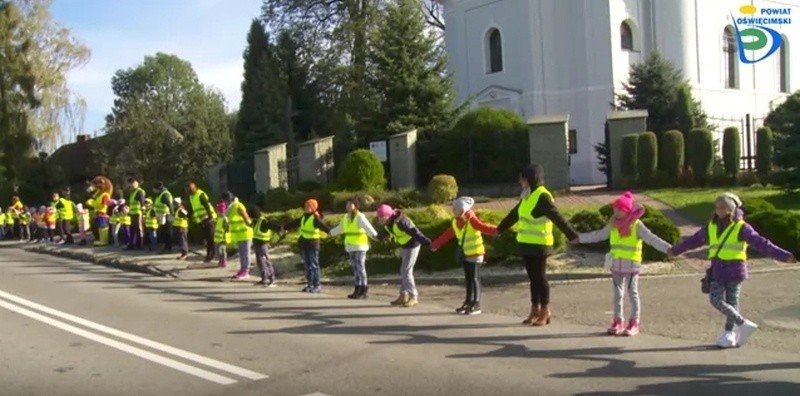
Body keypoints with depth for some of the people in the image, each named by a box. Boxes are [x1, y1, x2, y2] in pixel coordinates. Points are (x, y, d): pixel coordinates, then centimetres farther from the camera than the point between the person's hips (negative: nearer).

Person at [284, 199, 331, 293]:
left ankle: (317, 286, -2)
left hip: (313, 243, -8)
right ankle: (310, 284, 19)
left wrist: (329, 231, -48)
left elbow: (322, 226, -29)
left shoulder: (315, 218, -12)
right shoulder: (304, 217, 14)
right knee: (307, 265, 12)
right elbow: (294, 223, 28)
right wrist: (285, 227, 38)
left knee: (314, 265, -6)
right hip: (304, 243, 8)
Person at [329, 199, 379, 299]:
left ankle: (364, 290, 0)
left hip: (360, 246, -8)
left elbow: (368, 227, -26)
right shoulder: (346, 217, 14)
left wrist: (375, 235, -42)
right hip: (350, 247, 8)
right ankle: (357, 290, 15)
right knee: (355, 268, 10)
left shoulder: (360, 217, -11)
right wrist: (330, 233, 44)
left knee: (360, 267, -6)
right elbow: (340, 228, 31)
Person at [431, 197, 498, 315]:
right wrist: (435, 244, 26)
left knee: (474, 278, -5)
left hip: (474, 253, -7)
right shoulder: (455, 222, 7)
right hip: (464, 254, 7)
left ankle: (476, 304, 0)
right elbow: (447, 235, 18)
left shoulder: (471, 220, -16)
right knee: (467, 278, 12)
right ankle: (468, 302, 20)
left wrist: (496, 230, -47)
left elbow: (483, 227, -29)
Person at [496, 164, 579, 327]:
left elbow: (557, 217, -22)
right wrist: (500, 228, 39)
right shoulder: (527, 196, 12)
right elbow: (514, 214, 27)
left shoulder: (542, 196, -14)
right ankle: (535, 311, 23)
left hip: (539, 245, -8)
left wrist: (571, 235, -29)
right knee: (533, 277, 13)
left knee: (540, 278, 1)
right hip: (526, 244, 8)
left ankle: (545, 313, 11)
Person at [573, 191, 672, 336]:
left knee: (633, 292, 3)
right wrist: (580, 238, 19)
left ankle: (635, 323, 11)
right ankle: (618, 321, 17)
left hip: (632, 264, -5)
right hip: (617, 264, 5)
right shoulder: (613, 224, 6)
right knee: (618, 293, 9)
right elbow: (599, 235, 17)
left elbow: (652, 239, -16)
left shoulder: (636, 224, -10)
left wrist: (668, 248, -27)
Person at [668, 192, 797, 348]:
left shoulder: (741, 227, -6)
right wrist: (675, 250, 33)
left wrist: (784, 255, -25)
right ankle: (744, 324, 7)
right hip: (717, 269, 4)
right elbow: (693, 241, 23)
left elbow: (762, 243, -14)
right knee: (715, 300, -5)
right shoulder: (710, 227, 8)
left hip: (735, 269, -4)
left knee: (731, 302, 0)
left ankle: (729, 333, 11)